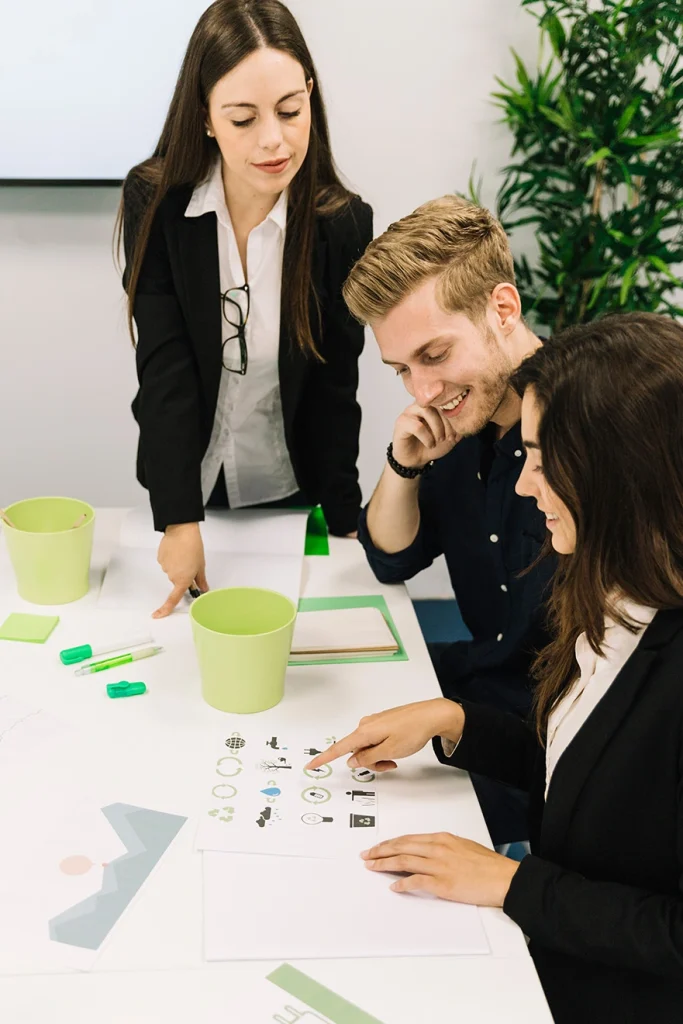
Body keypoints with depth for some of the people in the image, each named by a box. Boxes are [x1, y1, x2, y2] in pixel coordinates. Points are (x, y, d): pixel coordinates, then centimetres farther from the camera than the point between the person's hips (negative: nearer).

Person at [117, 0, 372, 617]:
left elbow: (335, 383, -9)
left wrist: (344, 520, -8)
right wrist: (179, 520, -29)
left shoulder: (343, 223, -16)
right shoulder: (154, 202, -17)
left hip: (291, 489, 0)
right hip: (186, 480, 0)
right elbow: (164, 366, -22)